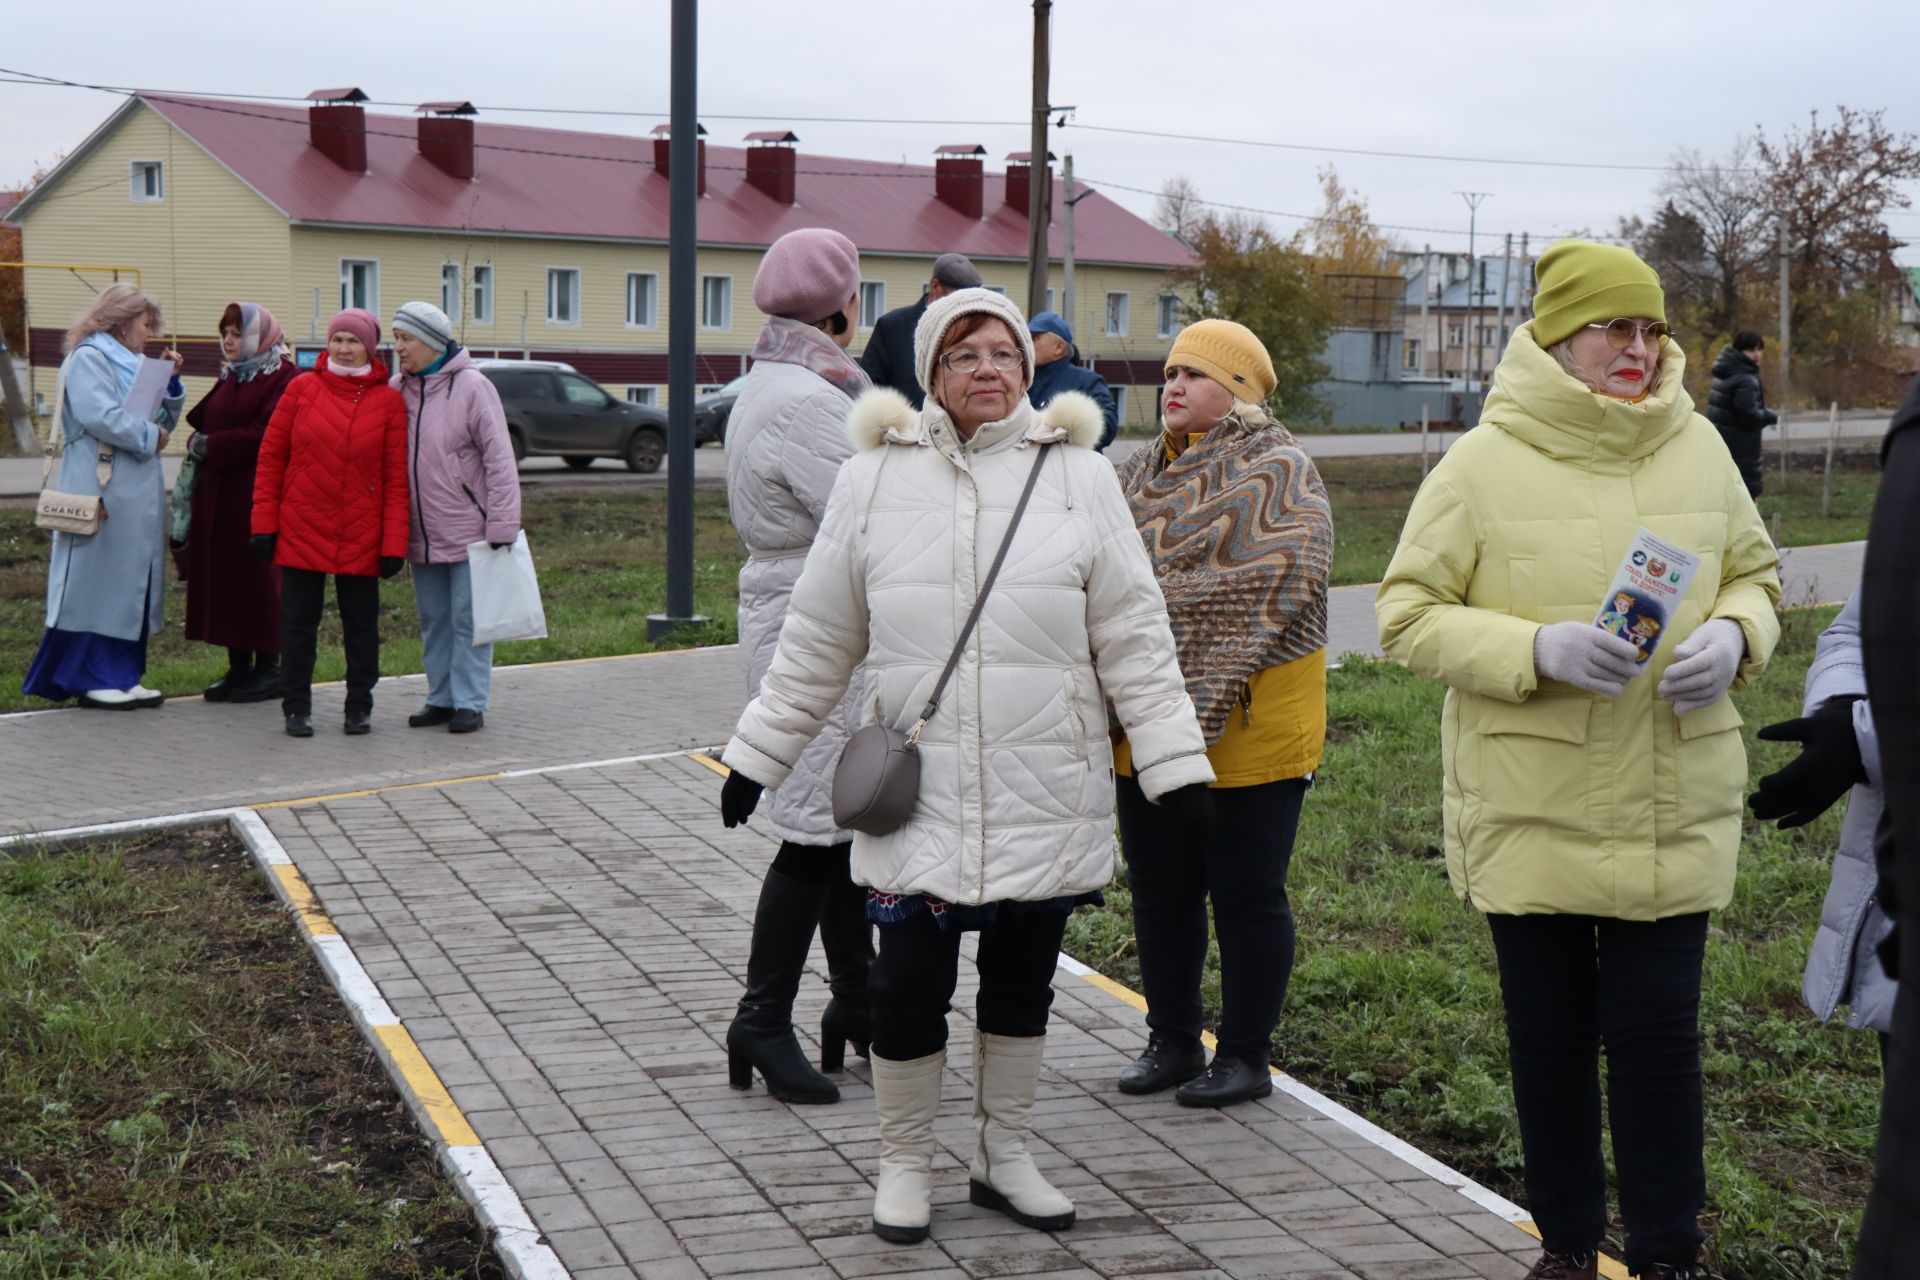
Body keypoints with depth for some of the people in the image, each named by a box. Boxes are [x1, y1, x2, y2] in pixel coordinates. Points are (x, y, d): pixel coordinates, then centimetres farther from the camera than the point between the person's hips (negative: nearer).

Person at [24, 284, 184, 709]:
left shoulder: (130, 364, 22)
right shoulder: (89, 359, -7)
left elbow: (163, 421, 23)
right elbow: (101, 417, -21)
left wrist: (170, 380, 10)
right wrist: (150, 436, -10)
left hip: (138, 496, 9)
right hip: (103, 492, -9)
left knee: (134, 585, 9)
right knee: (99, 582, -5)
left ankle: (122, 676, 13)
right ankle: (91, 679, 0)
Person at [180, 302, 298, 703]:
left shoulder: (283, 378, -8)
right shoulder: (230, 378, 20)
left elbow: (267, 434, -17)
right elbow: (203, 420, 21)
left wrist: (213, 446, -13)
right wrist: (197, 441, 0)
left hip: (258, 493, -8)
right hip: (218, 495, 8)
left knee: (259, 577, -5)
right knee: (223, 577, 6)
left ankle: (267, 667, 2)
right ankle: (239, 667, 12)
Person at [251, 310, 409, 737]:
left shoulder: (388, 401, 0)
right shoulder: (302, 388, 1)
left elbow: (396, 477, -1)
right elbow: (271, 456, 3)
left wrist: (394, 542, -6)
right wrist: (264, 522, -2)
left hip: (361, 536, 0)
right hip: (301, 528, 0)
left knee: (361, 623, 7)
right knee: (298, 622, 4)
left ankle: (359, 708, 19)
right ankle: (296, 707, 14)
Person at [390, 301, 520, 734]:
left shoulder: (472, 387, -10)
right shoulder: (396, 390, 6)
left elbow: (499, 459, -11)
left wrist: (501, 525, -14)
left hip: (467, 531, -6)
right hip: (421, 533, 6)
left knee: (468, 618, -1)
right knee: (434, 620, 12)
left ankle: (470, 703, 6)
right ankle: (441, 698, 21)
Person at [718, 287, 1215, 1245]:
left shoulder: (1079, 476, 1)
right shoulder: (874, 479, 1)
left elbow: (1133, 640, 2)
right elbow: (817, 642, 8)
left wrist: (1176, 764, -2)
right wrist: (756, 758, 10)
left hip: (1046, 795, 1)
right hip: (917, 787, -1)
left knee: (1022, 983, 13)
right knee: (909, 986, 2)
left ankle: (1003, 1156, 32)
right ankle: (904, 1161, 24)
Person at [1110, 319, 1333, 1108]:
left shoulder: (1277, 474, -9)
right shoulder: (1141, 474, 13)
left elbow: (1276, 592, -19)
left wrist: (1205, 703, -23)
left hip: (1247, 730, -7)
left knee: (1246, 892, 3)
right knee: (1159, 888, 14)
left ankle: (1245, 1057, 15)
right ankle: (1172, 1042, 28)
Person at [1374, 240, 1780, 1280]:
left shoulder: (1698, 448, 3)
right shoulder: (1485, 461, -7)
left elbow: (1755, 573, 16)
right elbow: (1409, 616, -7)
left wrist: (1733, 635, -8)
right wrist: (1539, 649, -21)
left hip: (1674, 808, 2)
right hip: (1532, 812, -1)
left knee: (1659, 1033, 0)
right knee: (1550, 1035, 11)